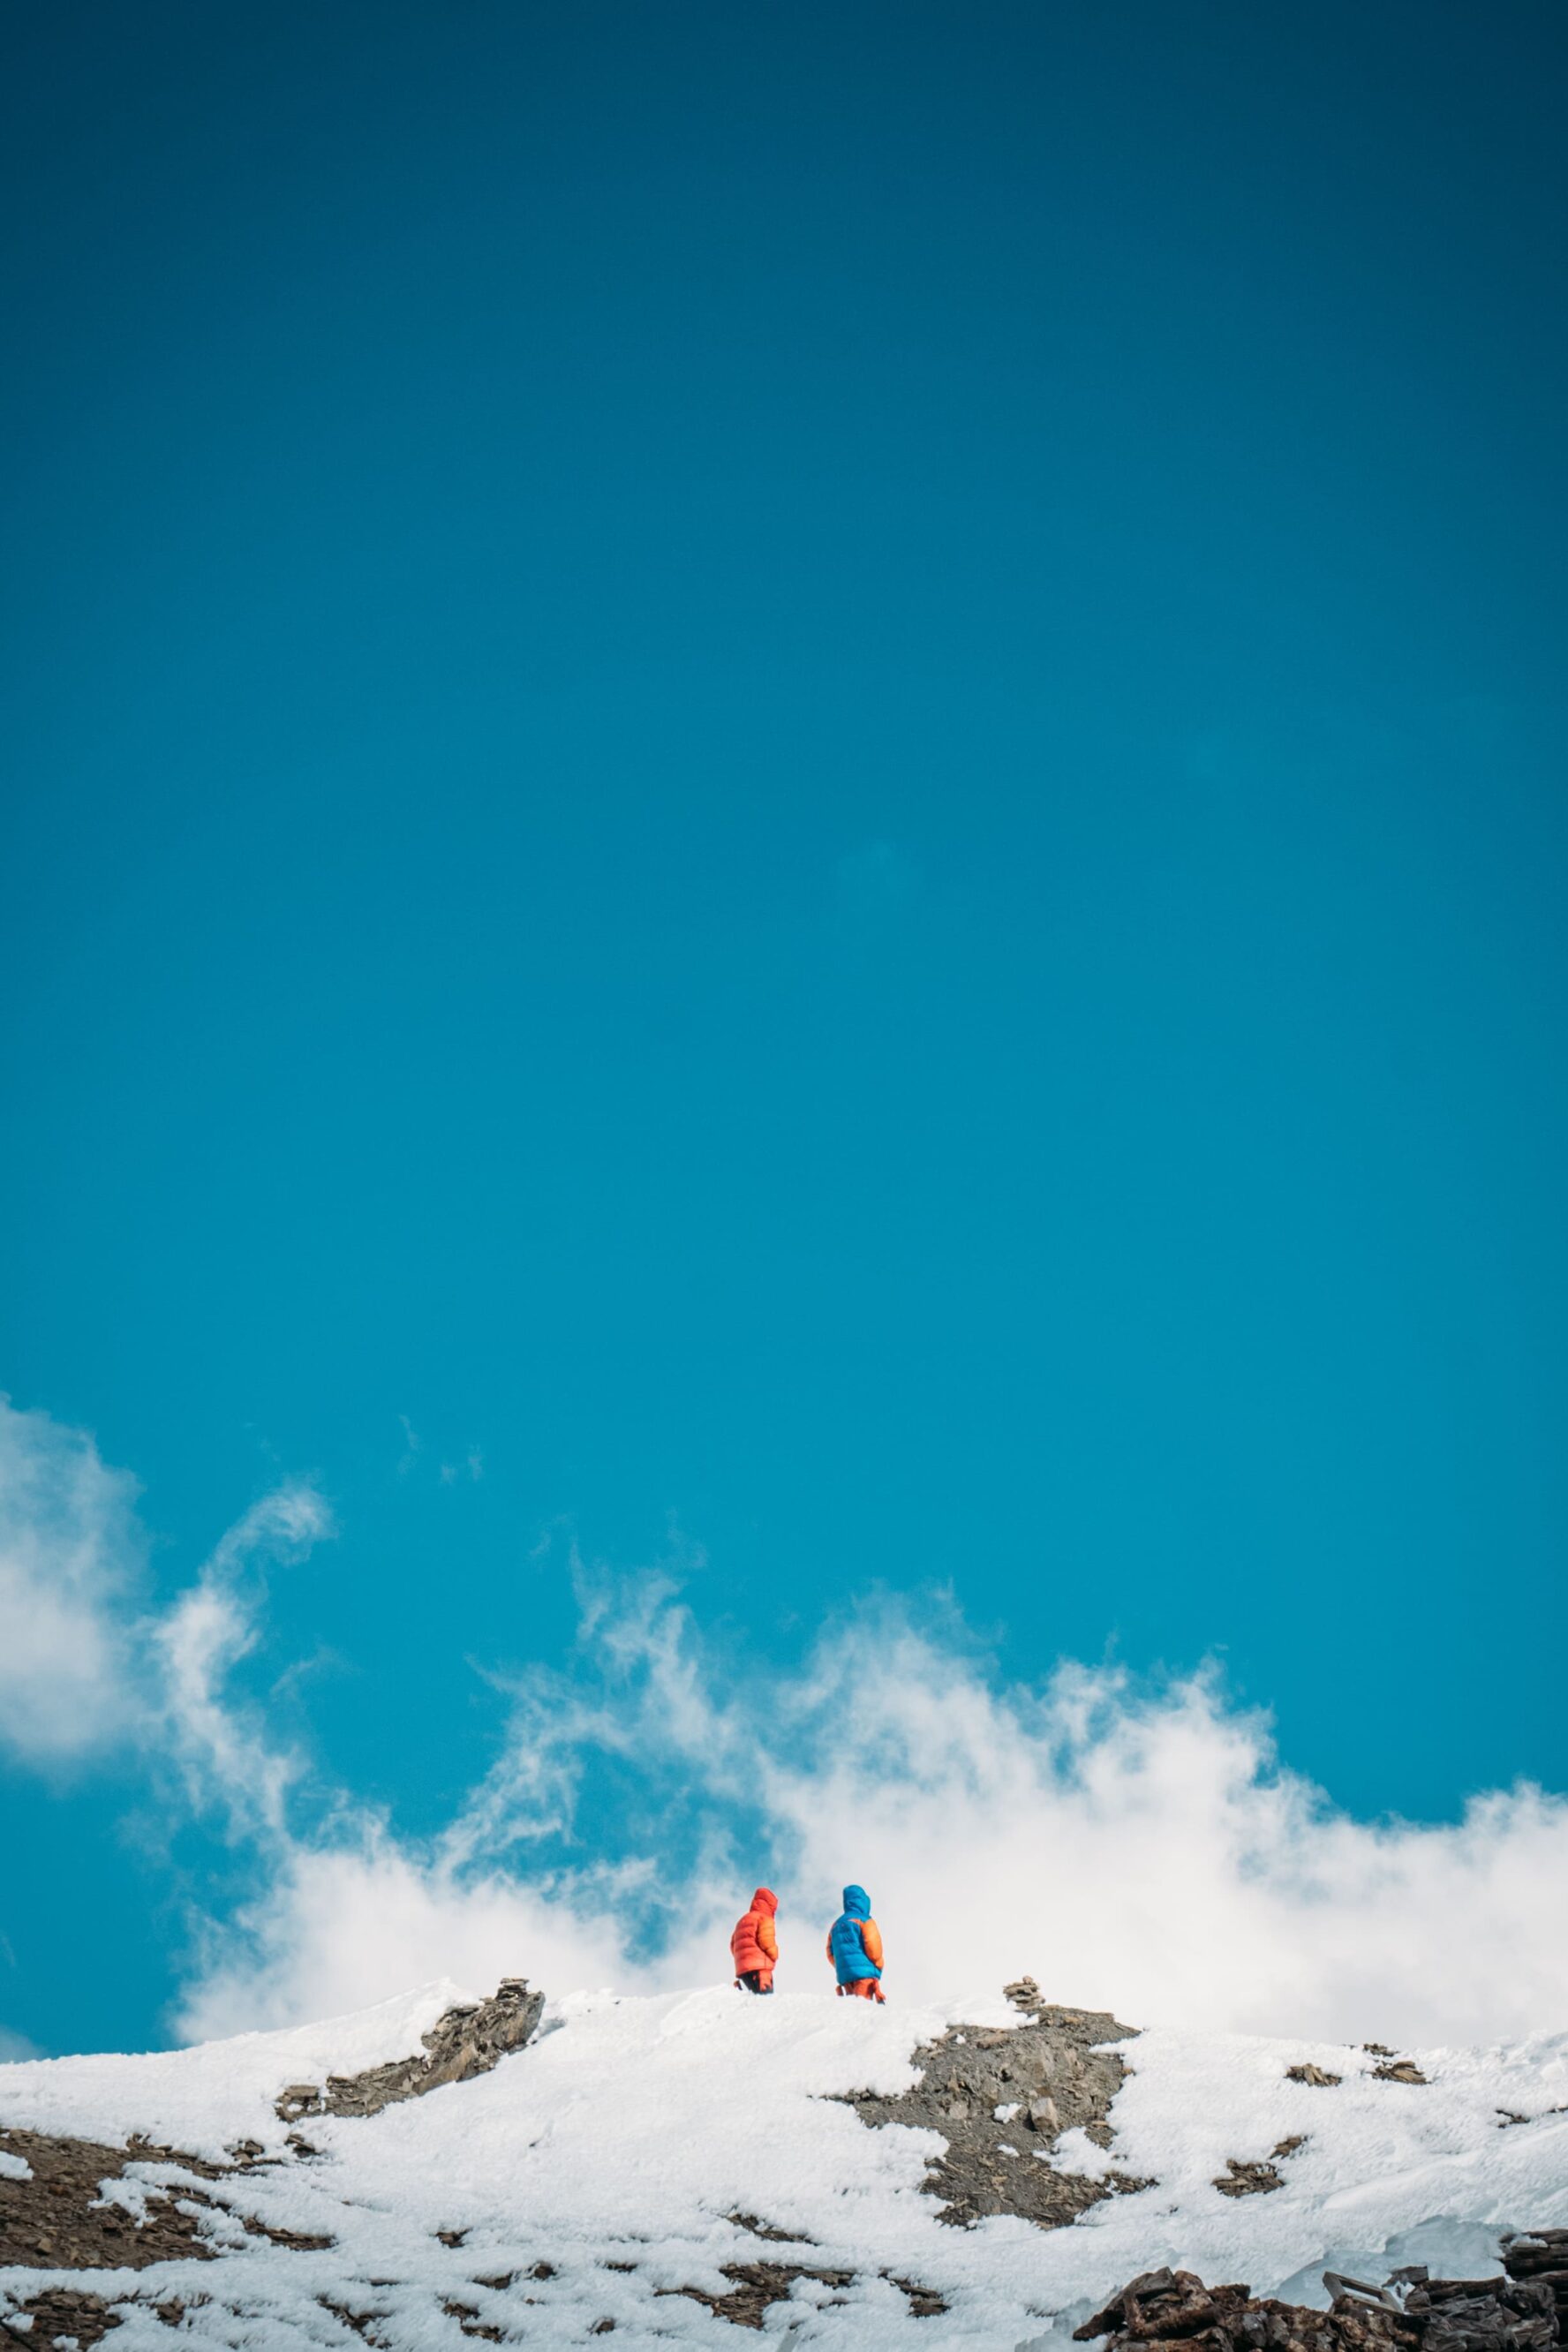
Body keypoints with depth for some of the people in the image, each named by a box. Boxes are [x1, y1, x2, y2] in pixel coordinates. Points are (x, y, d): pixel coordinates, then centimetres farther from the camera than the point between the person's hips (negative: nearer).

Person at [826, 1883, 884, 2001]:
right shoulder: (864, 1920, 0)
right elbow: (874, 1951, -8)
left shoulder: (836, 1925, 22)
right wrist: (878, 1968, 8)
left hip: (844, 1977, 6)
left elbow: (831, 1954, 19)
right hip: (864, 1973, -6)